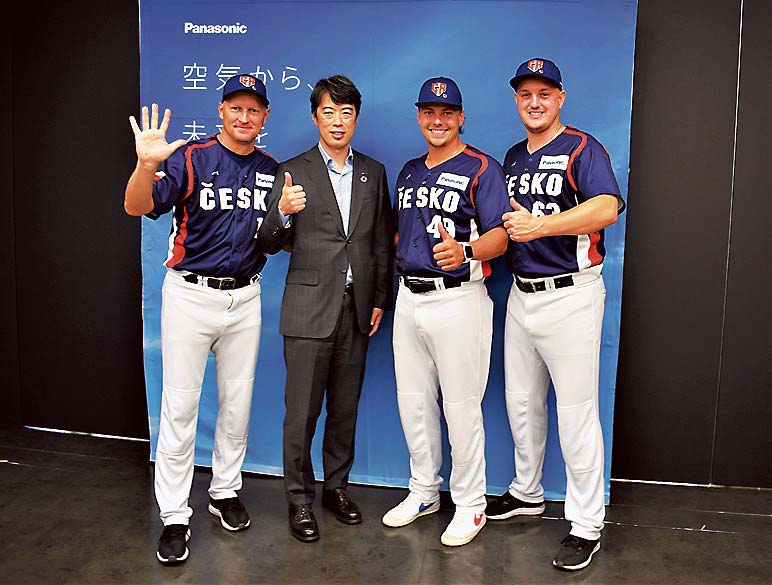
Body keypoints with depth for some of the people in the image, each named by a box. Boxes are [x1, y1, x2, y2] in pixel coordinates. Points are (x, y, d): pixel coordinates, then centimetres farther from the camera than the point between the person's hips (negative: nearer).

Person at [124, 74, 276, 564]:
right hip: (191, 294, -4)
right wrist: (147, 165, -39)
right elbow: (137, 207, -20)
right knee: (180, 405, 0)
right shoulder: (190, 158, -8)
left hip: (245, 297, 4)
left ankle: (225, 491, 32)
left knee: (238, 400, 14)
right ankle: (175, 516, 12)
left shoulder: (271, 170, 7)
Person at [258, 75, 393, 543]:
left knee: (345, 408, 13)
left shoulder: (374, 173, 11)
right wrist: (283, 212, -22)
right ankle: (300, 499, 17)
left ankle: (337, 486, 29)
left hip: (357, 309, 3)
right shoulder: (293, 172, 1)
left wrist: (380, 300, 6)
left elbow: (382, 241, 12)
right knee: (302, 412, 2)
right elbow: (271, 244, -1)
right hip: (309, 309, -3)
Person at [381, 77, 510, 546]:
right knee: (413, 402, 14)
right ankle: (424, 491, 31)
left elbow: (501, 236, -15)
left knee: (462, 407, 0)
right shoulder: (409, 171, 16)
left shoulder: (482, 168, -5)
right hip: (409, 296, 7)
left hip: (457, 300, -7)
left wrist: (465, 251, -34)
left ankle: (470, 504, 16)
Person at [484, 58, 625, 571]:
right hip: (522, 293, 8)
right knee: (521, 402, 16)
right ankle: (527, 493, 35)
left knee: (576, 412, -3)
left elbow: (606, 208, -25)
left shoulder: (582, 149, -7)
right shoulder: (513, 158, 16)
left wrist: (541, 225, -35)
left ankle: (587, 525, 9)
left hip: (570, 294, -7)